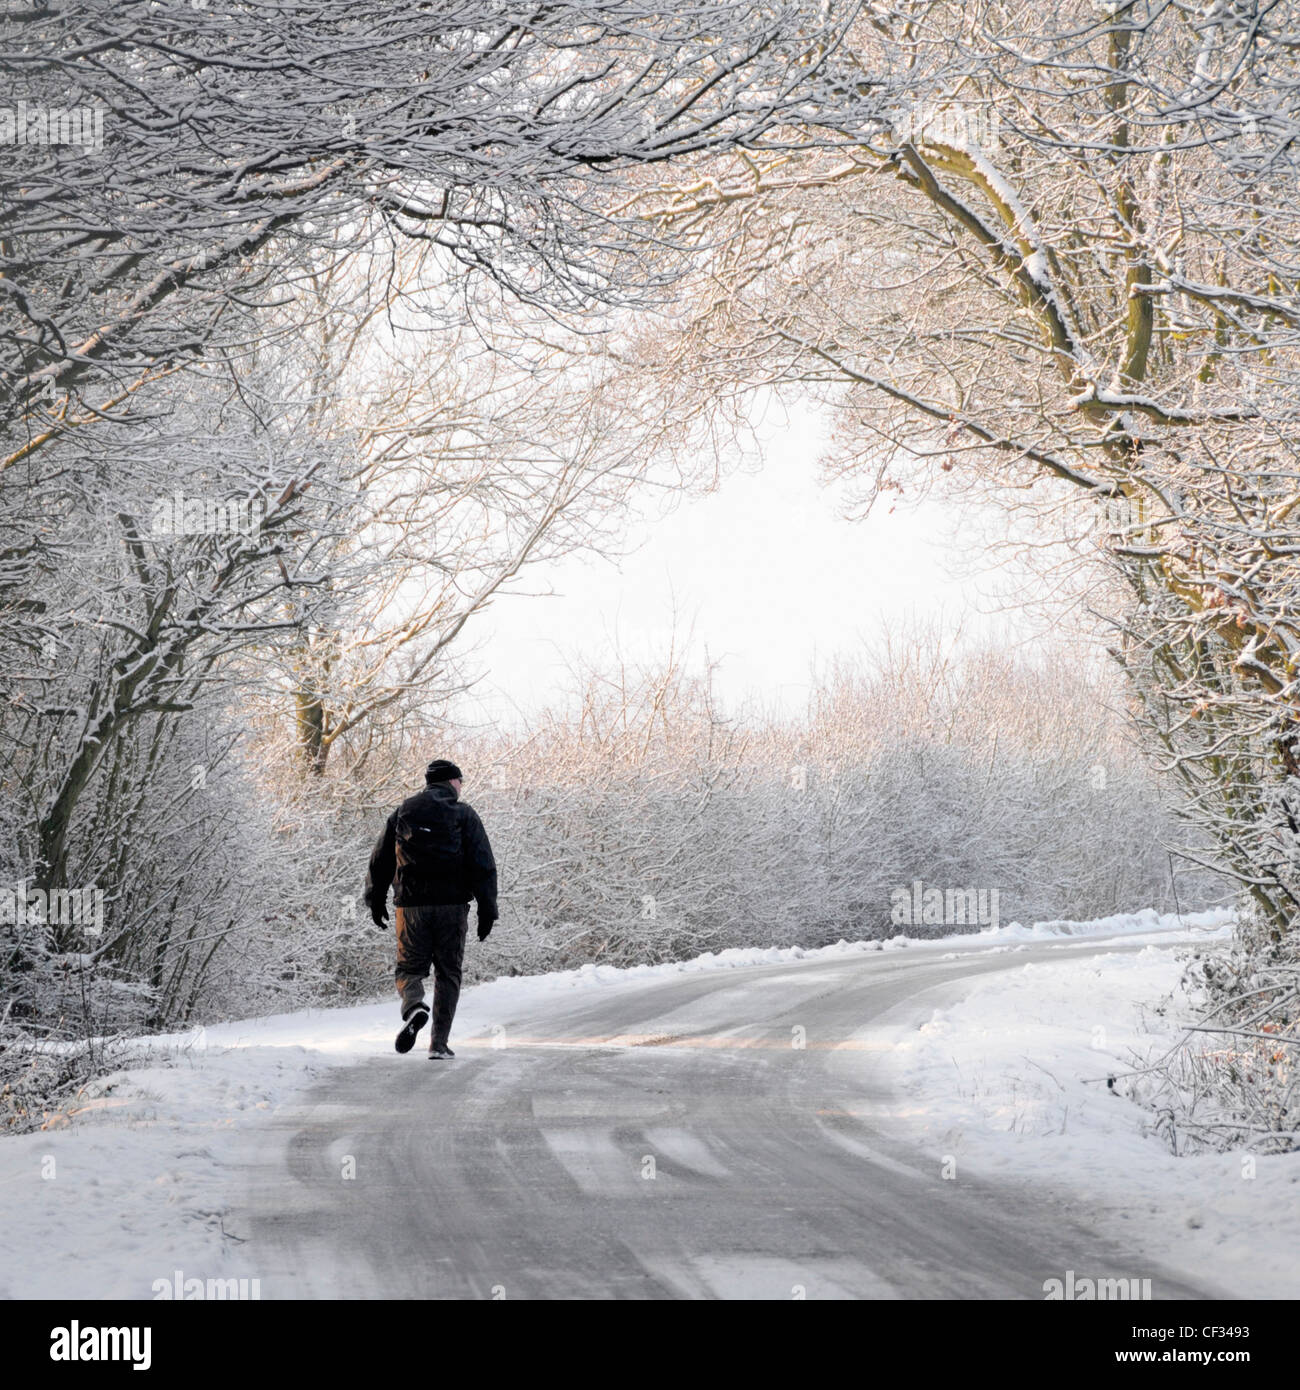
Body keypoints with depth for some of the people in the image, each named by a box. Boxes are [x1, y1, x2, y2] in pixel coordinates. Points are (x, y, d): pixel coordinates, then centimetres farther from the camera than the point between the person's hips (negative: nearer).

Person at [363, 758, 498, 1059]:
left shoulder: (403, 812, 10)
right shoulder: (464, 815, 2)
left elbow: (380, 861, 13)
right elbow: (483, 865, -4)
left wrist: (376, 901, 22)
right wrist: (487, 910, -1)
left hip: (411, 906, 1)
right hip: (452, 905, -1)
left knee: (409, 968, 10)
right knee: (447, 973, 8)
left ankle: (414, 1007, -22)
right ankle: (439, 1043, 4)